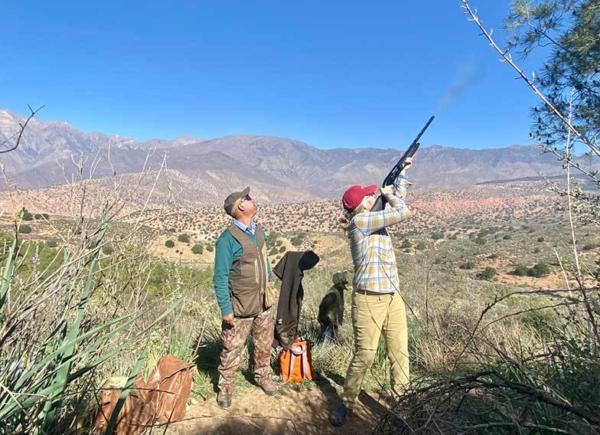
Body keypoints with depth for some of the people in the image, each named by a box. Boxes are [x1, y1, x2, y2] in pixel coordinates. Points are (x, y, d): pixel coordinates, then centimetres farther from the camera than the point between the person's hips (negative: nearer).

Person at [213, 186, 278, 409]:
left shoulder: (258, 231, 2)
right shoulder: (228, 239, -20)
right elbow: (220, 277, -17)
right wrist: (226, 309, -17)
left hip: (264, 304, 6)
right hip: (240, 308, -6)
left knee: (264, 345, 21)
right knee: (232, 350, 9)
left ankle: (263, 376, 44)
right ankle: (225, 387, 31)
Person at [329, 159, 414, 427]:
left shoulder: (377, 218, 11)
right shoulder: (360, 221, -14)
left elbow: (397, 200, 26)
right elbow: (403, 212, -15)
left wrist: (403, 171, 28)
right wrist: (388, 193, 3)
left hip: (394, 298, 8)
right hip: (369, 300, -8)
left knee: (400, 353, 11)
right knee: (364, 356, 0)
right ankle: (346, 404, 19)